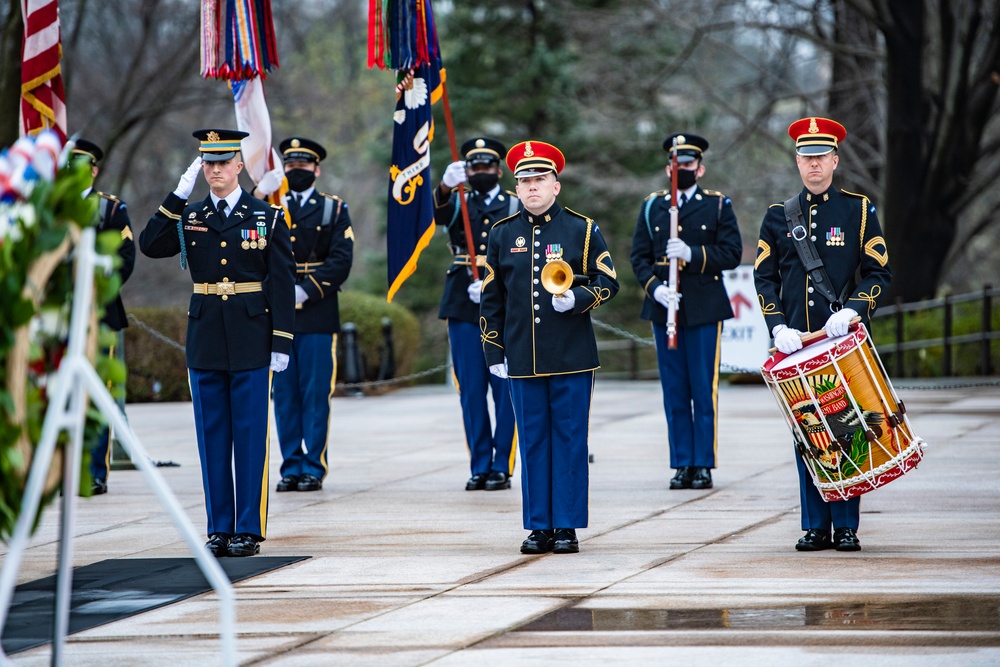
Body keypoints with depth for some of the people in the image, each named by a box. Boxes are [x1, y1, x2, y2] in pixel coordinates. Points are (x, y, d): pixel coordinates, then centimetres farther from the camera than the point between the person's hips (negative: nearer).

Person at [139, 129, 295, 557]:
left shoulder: (267, 217, 1)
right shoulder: (188, 217, 9)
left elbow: (282, 282, -1)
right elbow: (150, 246, -8)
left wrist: (282, 342, -6)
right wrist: (179, 195, -10)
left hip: (251, 341, -3)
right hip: (205, 342, 3)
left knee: (250, 436, -2)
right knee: (212, 437, 5)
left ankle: (249, 529, 3)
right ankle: (219, 528, 11)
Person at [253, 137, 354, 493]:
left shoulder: (334, 208, 7)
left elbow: (341, 260, -3)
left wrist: (306, 291, -14)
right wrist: (258, 196, -15)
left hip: (317, 314, -3)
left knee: (316, 394, -2)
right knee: (285, 394, 4)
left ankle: (314, 468, 3)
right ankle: (291, 467, 9)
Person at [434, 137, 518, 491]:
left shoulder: (517, 206, 8)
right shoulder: (459, 203, 12)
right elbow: (437, 212, -13)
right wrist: (446, 186, -35)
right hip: (464, 307, 2)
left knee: (505, 390, -4)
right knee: (471, 391, 3)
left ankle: (502, 466, 0)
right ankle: (480, 467, 8)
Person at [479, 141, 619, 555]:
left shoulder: (582, 230, 3)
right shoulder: (502, 234, 10)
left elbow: (608, 282, 4)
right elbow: (491, 298, 12)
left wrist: (577, 299, -15)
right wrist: (494, 352, 7)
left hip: (571, 358, -2)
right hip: (523, 359, 2)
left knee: (570, 439, 0)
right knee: (532, 441, 4)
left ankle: (567, 526, 4)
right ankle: (539, 527, 9)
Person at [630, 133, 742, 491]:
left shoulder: (718, 205, 5)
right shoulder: (652, 207, 12)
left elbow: (732, 253, -3)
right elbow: (639, 256, 10)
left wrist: (692, 254, -16)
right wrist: (654, 287, -8)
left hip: (705, 310, -2)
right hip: (664, 310, 3)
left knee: (705, 391, -3)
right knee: (674, 393, 4)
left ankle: (704, 465, 1)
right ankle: (682, 465, 8)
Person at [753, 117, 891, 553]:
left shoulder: (859, 211, 4)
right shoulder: (778, 217, 10)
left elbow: (878, 274, 2)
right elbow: (764, 278, 8)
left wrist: (851, 311, -14)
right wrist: (778, 327, -7)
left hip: (845, 340, -2)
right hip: (797, 343, 2)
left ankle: (846, 526, 4)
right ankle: (816, 527, 8)